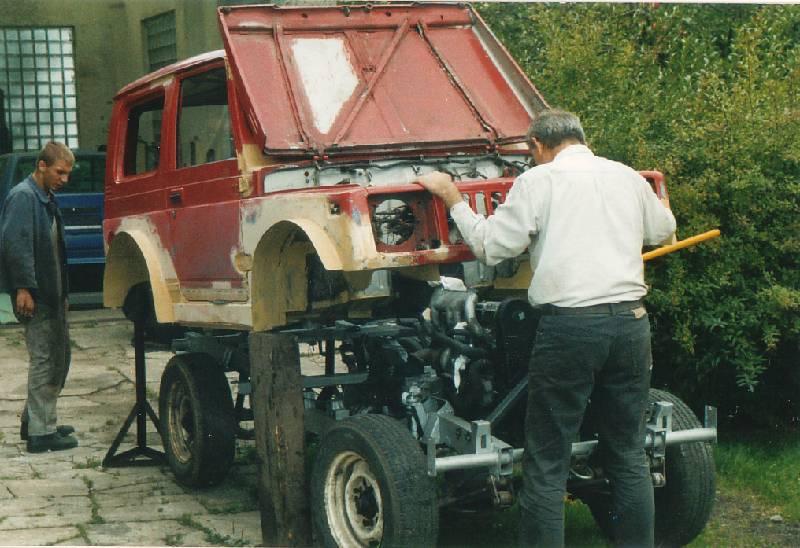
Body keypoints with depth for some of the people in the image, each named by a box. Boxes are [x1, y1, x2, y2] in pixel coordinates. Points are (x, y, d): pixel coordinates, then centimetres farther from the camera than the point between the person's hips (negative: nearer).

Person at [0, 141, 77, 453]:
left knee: (59, 357, 16)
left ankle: (35, 419, 27)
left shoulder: (47, 199, 17)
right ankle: (40, 433, -1)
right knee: (43, 360, -6)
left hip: (52, 294, 10)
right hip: (35, 297, -10)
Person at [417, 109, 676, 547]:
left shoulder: (538, 181, 0)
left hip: (568, 326, -5)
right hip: (630, 322, 5)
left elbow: (489, 246, 0)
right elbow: (663, 230, 31)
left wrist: (453, 198, 13)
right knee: (629, 454, 14)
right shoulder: (627, 178, 14)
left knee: (547, 462, 3)